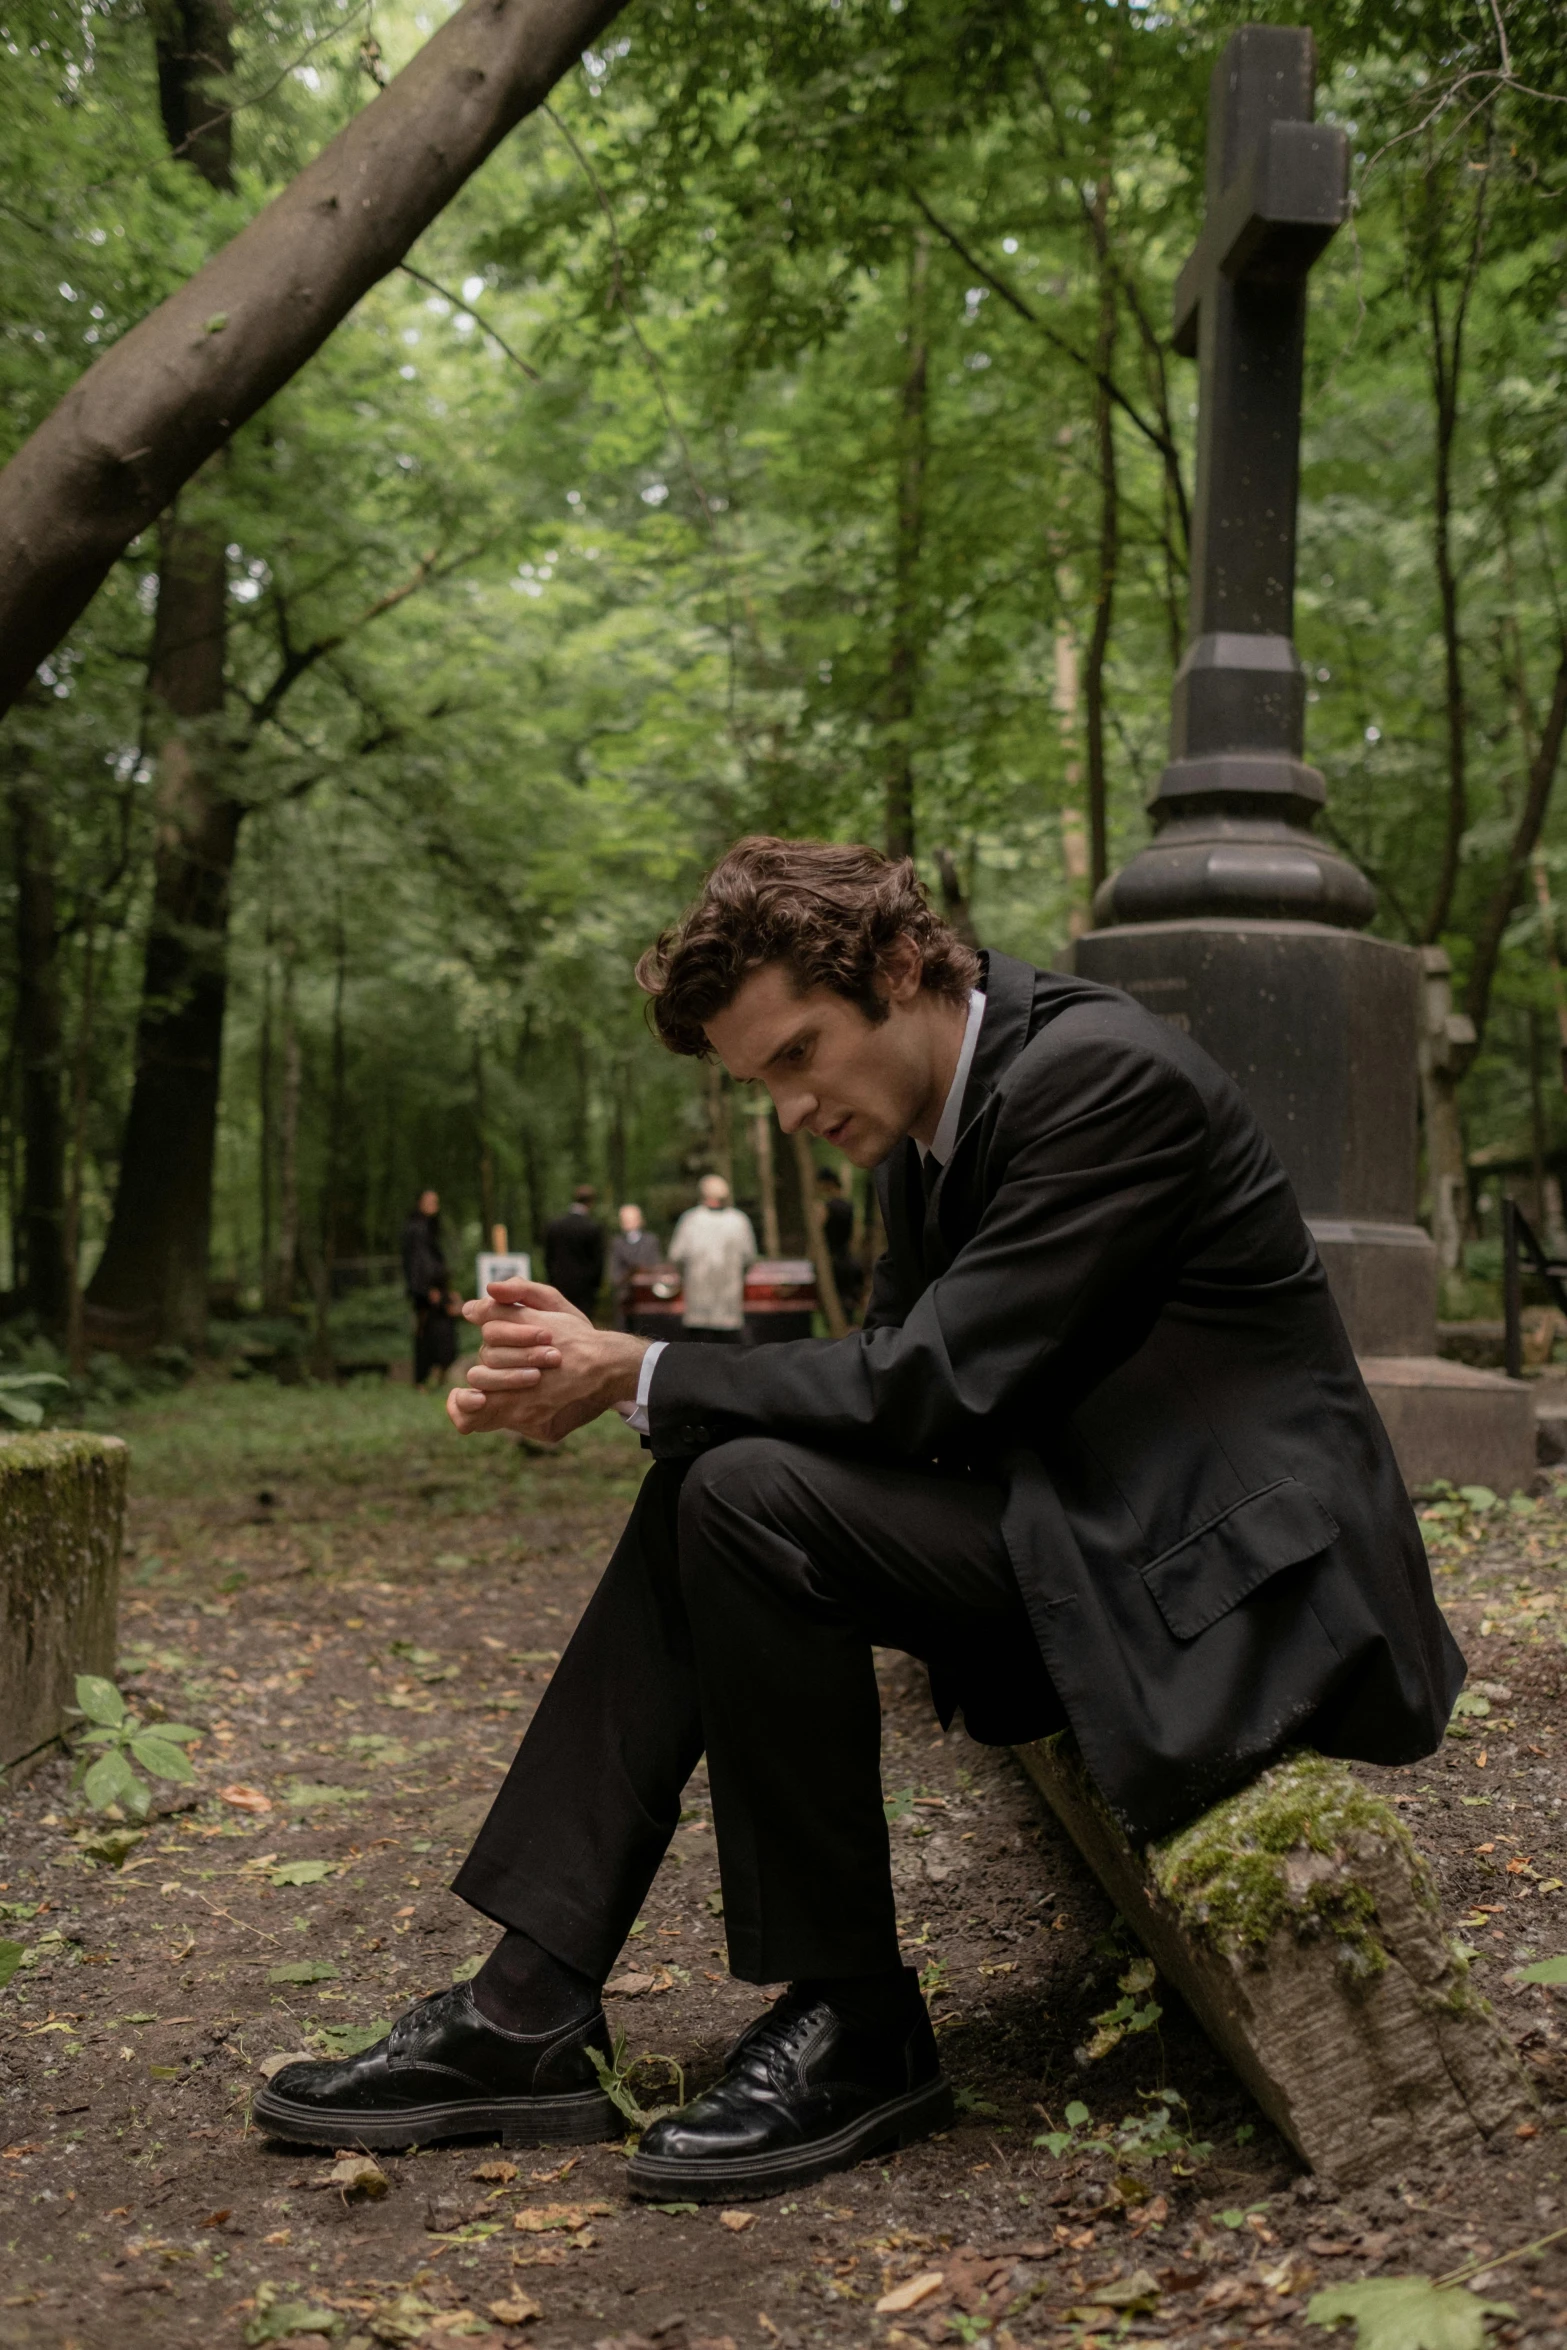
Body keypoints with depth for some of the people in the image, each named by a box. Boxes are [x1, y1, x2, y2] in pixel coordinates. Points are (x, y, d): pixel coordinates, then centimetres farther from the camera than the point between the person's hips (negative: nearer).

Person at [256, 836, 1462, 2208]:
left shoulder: (1101, 1071, -18)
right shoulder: (931, 1124, 11)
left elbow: (937, 1384, -24)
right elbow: (889, 1376, 9)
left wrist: (641, 1374, -16)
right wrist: (595, 1380, -4)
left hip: (1242, 1583, -10)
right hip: (1089, 1535, 10)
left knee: (754, 1499, -22)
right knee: (712, 1480, 1)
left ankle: (856, 2029, -9)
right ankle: (533, 2015, -1)